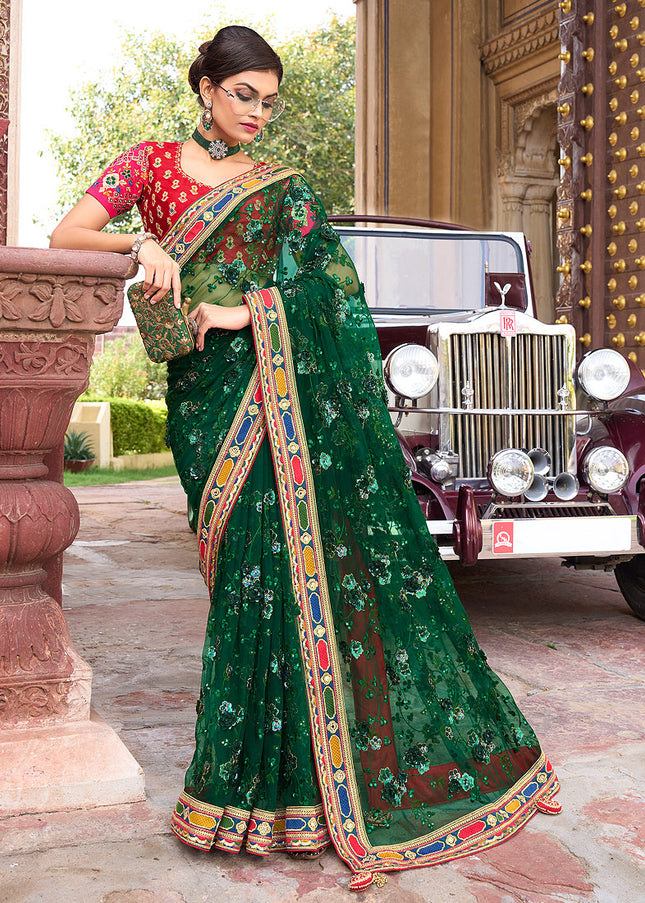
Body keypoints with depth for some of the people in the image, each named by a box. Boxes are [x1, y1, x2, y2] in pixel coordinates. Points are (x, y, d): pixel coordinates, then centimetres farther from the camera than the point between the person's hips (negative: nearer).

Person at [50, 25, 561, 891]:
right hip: (212, 391, -2)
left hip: (295, 387, 2)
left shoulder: (280, 187, 18)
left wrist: (247, 310, -9)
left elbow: (335, 285, 7)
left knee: (343, 542, -2)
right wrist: (139, 244, -15)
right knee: (260, 555, -12)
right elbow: (66, 235, 4)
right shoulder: (154, 163, 13)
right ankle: (271, 774, 0)